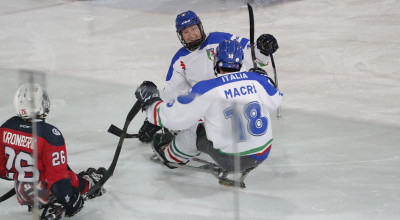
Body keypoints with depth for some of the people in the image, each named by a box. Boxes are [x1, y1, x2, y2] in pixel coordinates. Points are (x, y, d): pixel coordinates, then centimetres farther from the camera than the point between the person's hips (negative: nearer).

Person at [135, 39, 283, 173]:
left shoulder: (207, 89, -18)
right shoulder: (258, 80, -5)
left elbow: (174, 117, -15)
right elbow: (275, 101, 16)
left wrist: (150, 102, 2)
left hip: (230, 161, -4)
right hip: (262, 156, 4)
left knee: (193, 131, 17)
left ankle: (169, 155, 40)